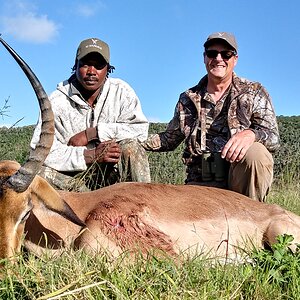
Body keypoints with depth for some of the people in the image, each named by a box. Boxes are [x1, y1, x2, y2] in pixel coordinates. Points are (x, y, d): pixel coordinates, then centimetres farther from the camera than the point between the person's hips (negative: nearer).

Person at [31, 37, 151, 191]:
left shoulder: (121, 91, -4)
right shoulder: (57, 101, -8)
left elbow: (141, 128, -16)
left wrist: (91, 134, -21)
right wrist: (92, 155, -29)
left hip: (112, 175, 0)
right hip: (74, 180, 0)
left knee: (131, 147, -27)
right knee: (44, 173, -29)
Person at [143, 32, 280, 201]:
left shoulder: (254, 93, 5)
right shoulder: (188, 99, 12)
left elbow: (274, 137, -5)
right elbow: (170, 139, 21)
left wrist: (251, 134, -27)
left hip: (242, 181, 0)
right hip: (201, 184, 1)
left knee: (254, 152, -32)